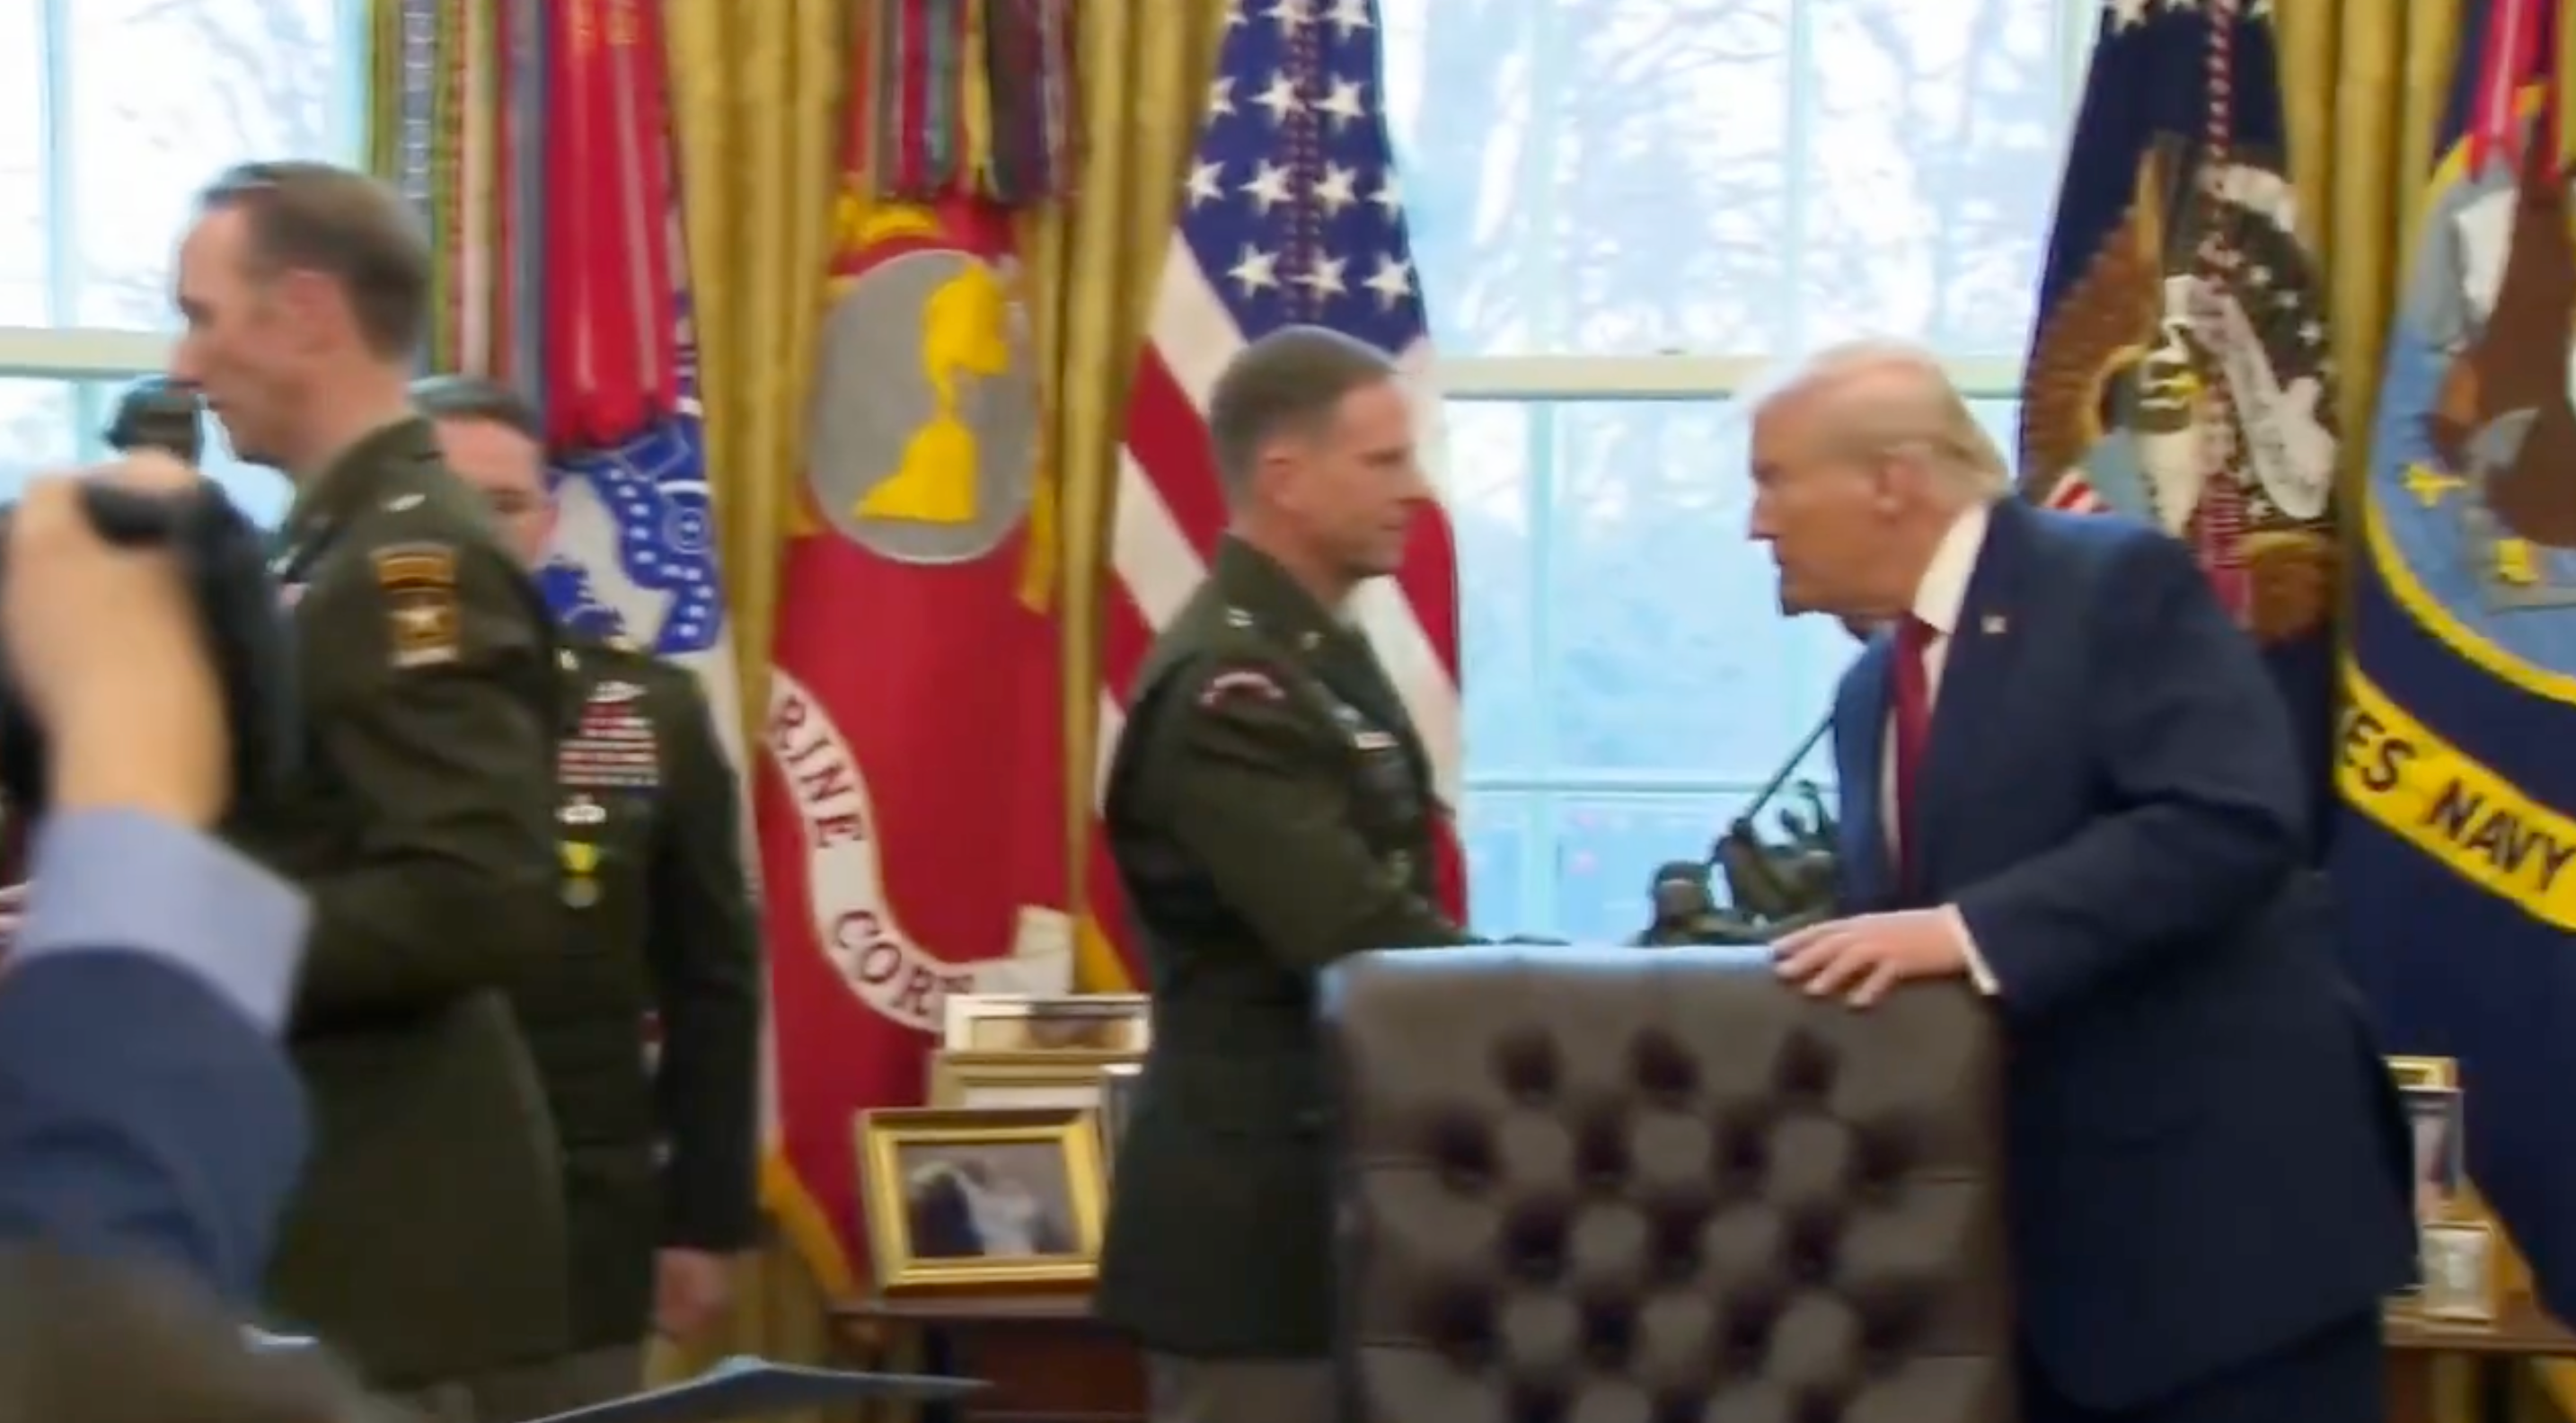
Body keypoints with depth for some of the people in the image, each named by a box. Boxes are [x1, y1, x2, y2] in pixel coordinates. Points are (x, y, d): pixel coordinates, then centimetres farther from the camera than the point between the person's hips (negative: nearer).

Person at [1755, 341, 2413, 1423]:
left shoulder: (2118, 584, -10)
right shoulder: (1870, 692, 14)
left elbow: (2232, 823, -23)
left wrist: (1968, 932, -27)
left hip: (2222, 1202, -8)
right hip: (2036, 1229, 8)